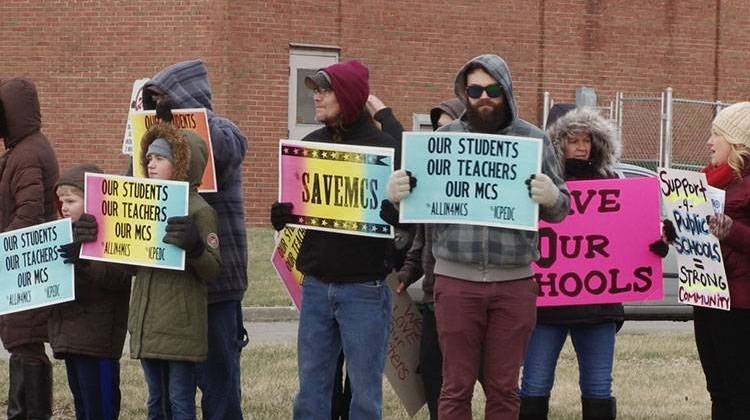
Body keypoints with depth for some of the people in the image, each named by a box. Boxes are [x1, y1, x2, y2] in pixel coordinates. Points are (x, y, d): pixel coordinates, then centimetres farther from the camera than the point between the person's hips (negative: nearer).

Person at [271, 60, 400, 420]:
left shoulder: (384, 148, -7)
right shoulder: (310, 144, 10)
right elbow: (292, 206, 15)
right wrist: (281, 217, -6)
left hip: (364, 289, -5)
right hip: (316, 285, 5)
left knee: (365, 391, 3)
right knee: (311, 390, 10)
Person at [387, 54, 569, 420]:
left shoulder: (533, 140, 7)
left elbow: (560, 209, 9)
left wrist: (551, 198, -16)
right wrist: (397, 194, -13)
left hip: (514, 283, 0)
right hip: (456, 281, 0)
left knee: (504, 388, 7)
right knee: (456, 387, 3)